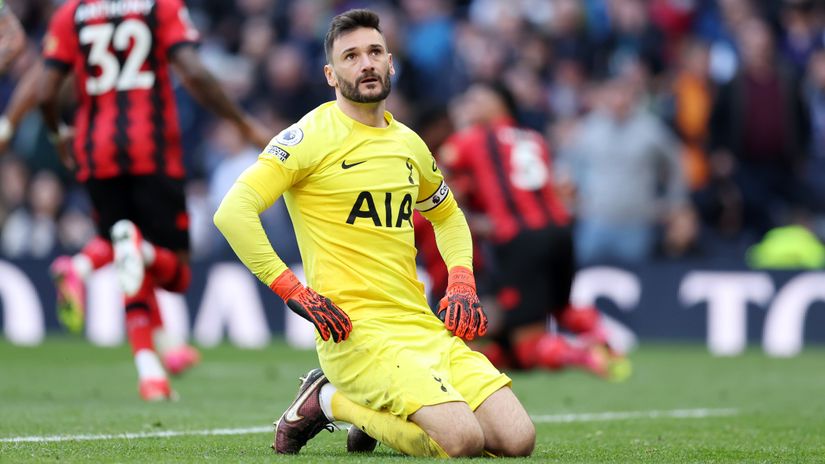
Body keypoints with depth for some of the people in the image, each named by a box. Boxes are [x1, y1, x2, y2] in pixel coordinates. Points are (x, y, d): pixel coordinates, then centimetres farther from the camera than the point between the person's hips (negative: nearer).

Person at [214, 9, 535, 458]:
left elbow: (448, 216, 34)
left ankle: (371, 412, 13)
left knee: (519, 439, -8)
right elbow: (232, 212, -15)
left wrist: (461, 281, 15)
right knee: (463, 439, -25)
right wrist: (297, 294, -18)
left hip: (424, 324, 7)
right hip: (356, 329, -7)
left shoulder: (409, 145, 16)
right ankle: (330, 401, 0)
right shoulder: (311, 137, -5)